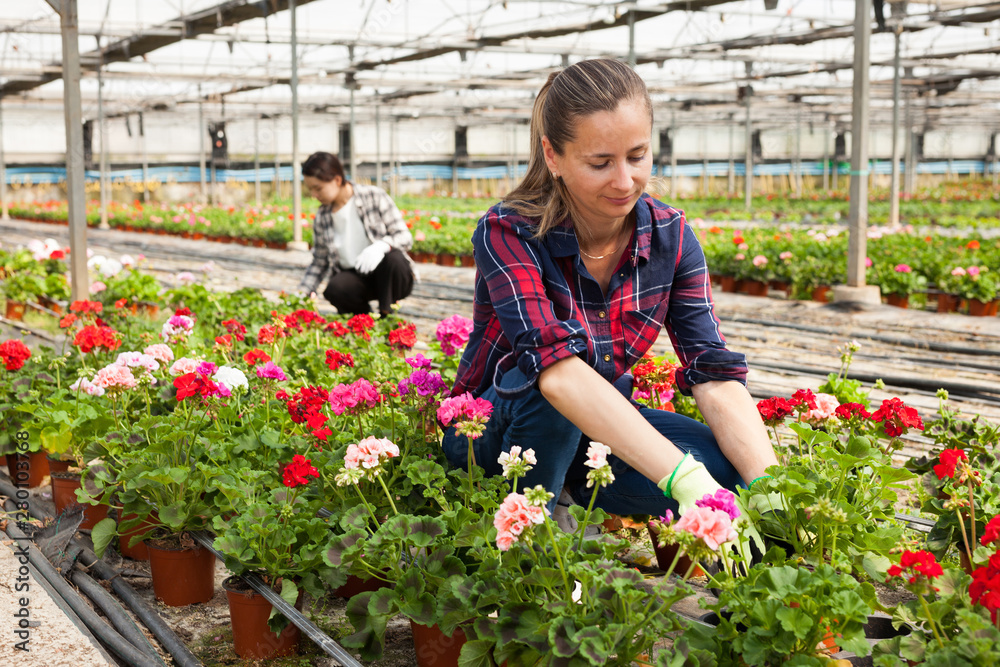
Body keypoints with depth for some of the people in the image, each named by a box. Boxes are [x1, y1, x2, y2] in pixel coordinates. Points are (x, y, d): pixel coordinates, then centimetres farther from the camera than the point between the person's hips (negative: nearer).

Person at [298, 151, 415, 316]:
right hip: (355, 279, 2)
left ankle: (387, 315, -13)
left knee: (393, 259, -37)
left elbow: (405, 237, -9)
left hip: (386, 277, -2)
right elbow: (319, 262, 13)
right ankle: (363, 316, 0)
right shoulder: (322, 217, 5)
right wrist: (302, 293, -1)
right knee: (334, 290, -33)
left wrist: (382, 246, -31)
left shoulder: (374, 197, -7)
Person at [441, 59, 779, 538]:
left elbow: (715, 376, -18)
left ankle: (571, 492, -1)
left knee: (732, 471, -23)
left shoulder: (670, 237, -10)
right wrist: (683, 479, -51)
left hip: (602, 429, 5)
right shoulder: (507, 234, -24)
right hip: (495, 429, -4)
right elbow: (557, 368, -40)